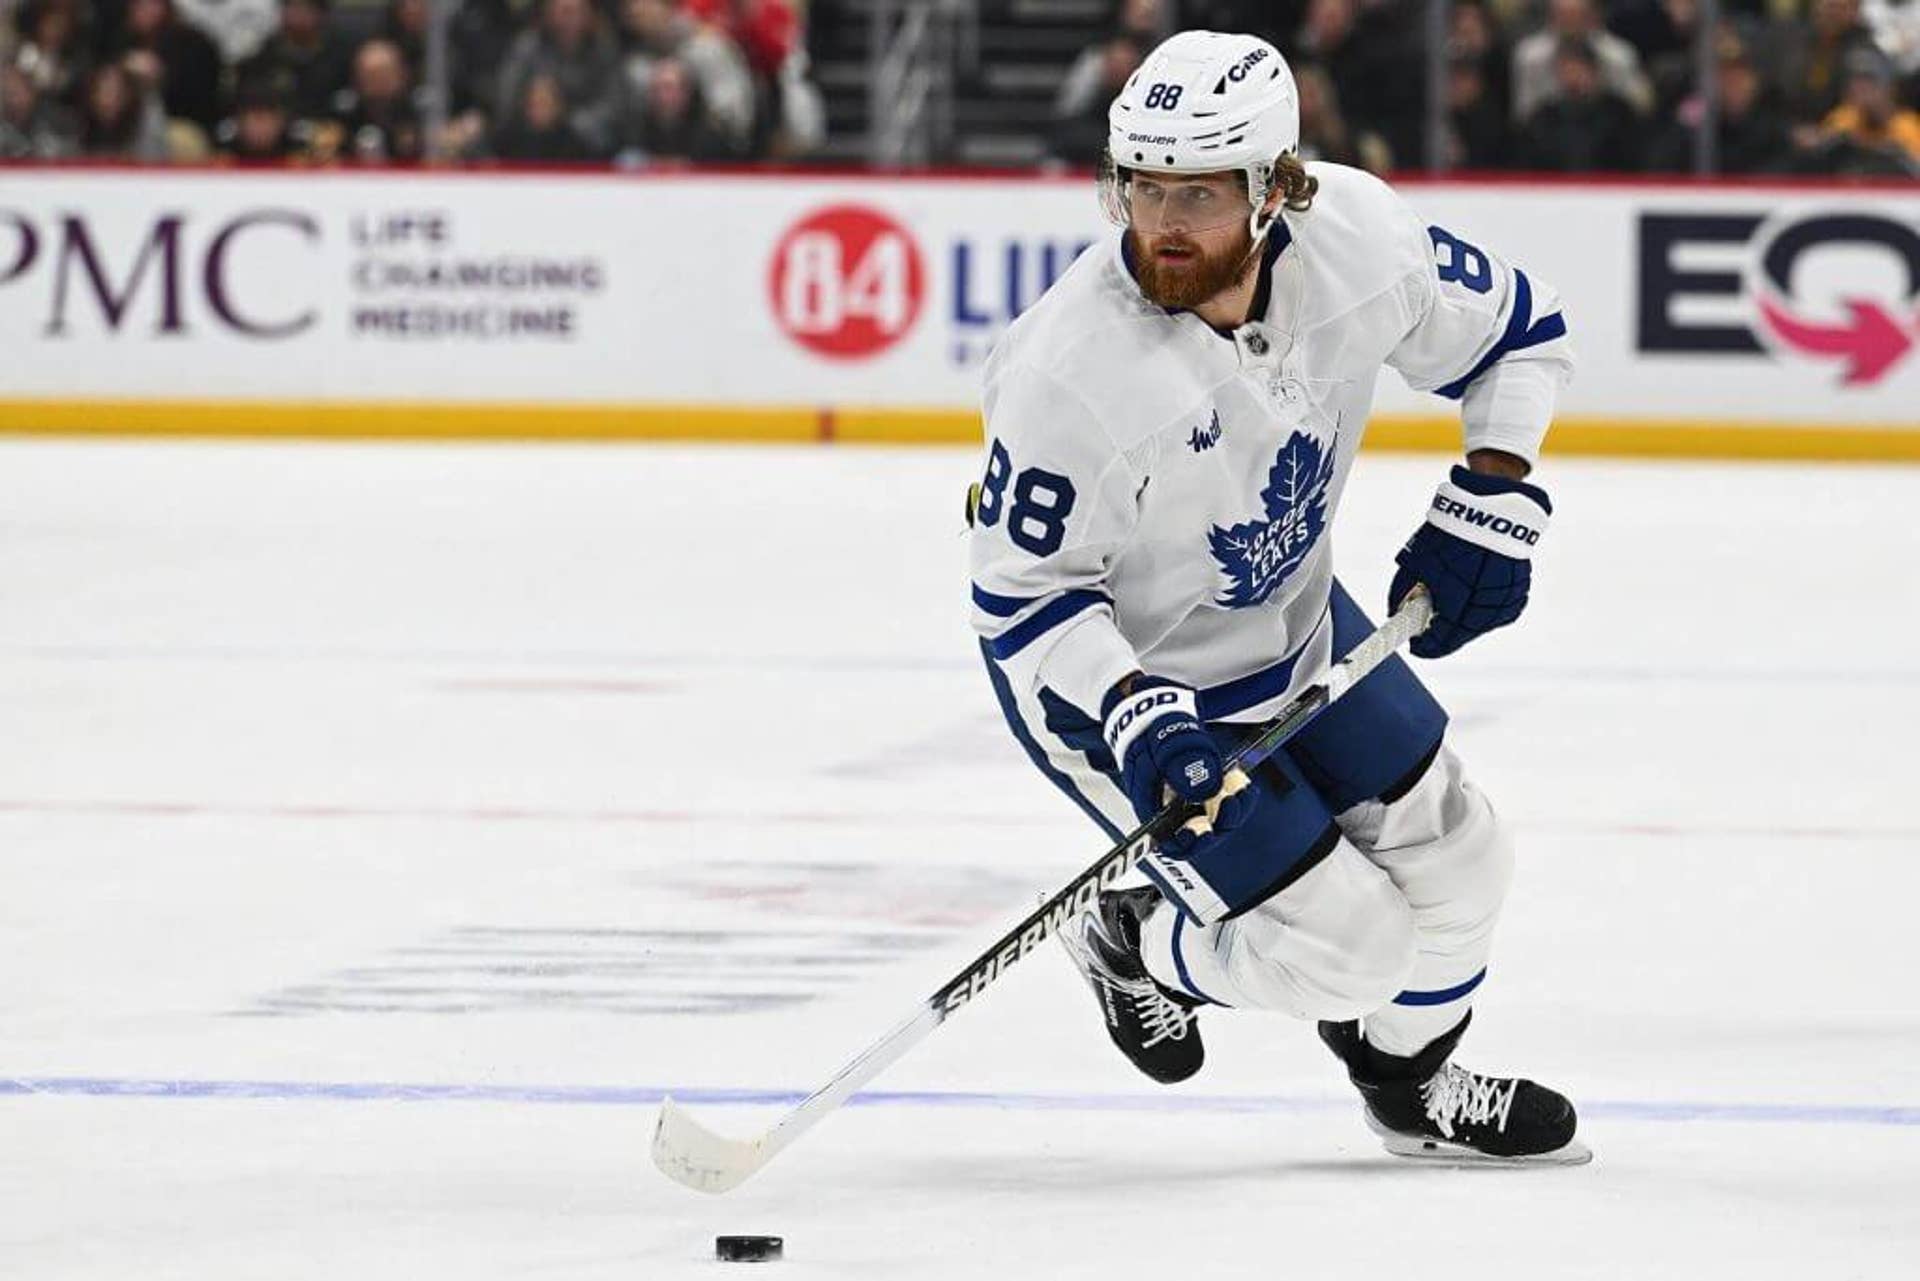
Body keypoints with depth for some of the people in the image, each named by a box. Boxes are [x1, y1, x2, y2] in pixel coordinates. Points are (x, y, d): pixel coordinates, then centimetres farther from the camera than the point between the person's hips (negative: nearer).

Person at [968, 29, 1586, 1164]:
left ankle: (1414, 1084, 43)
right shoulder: (1071, 374, -36)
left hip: (1294, 620, 6)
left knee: (1454, 857, 15)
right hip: (1120, 678, -6)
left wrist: (1491, 504, -11)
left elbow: (1520, 330, -1)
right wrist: (1137, 718, -34)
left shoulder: (1358, 237, -21)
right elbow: (1022, 594, -23)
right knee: (1344, 946, -7)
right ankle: (1138, 946, 23)